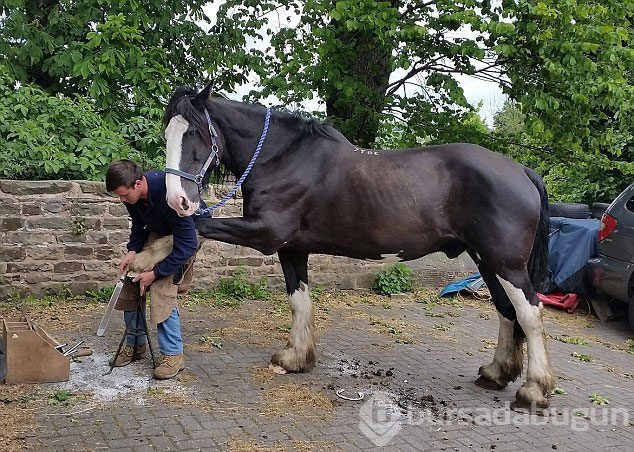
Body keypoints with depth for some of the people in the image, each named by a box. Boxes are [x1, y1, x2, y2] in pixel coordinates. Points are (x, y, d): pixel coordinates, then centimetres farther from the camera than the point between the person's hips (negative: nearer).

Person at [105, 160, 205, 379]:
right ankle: (135, 344, 17)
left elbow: (186, 245, -34)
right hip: (156, 233, 7)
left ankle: (173, 355, -9)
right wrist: (132, 250, -14)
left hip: (184, 237, -7)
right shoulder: (132, 194, -15)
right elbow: (138, 225, 6)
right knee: (131, 285, 1)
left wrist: (155, 273, -29)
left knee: (163, 291, -21)